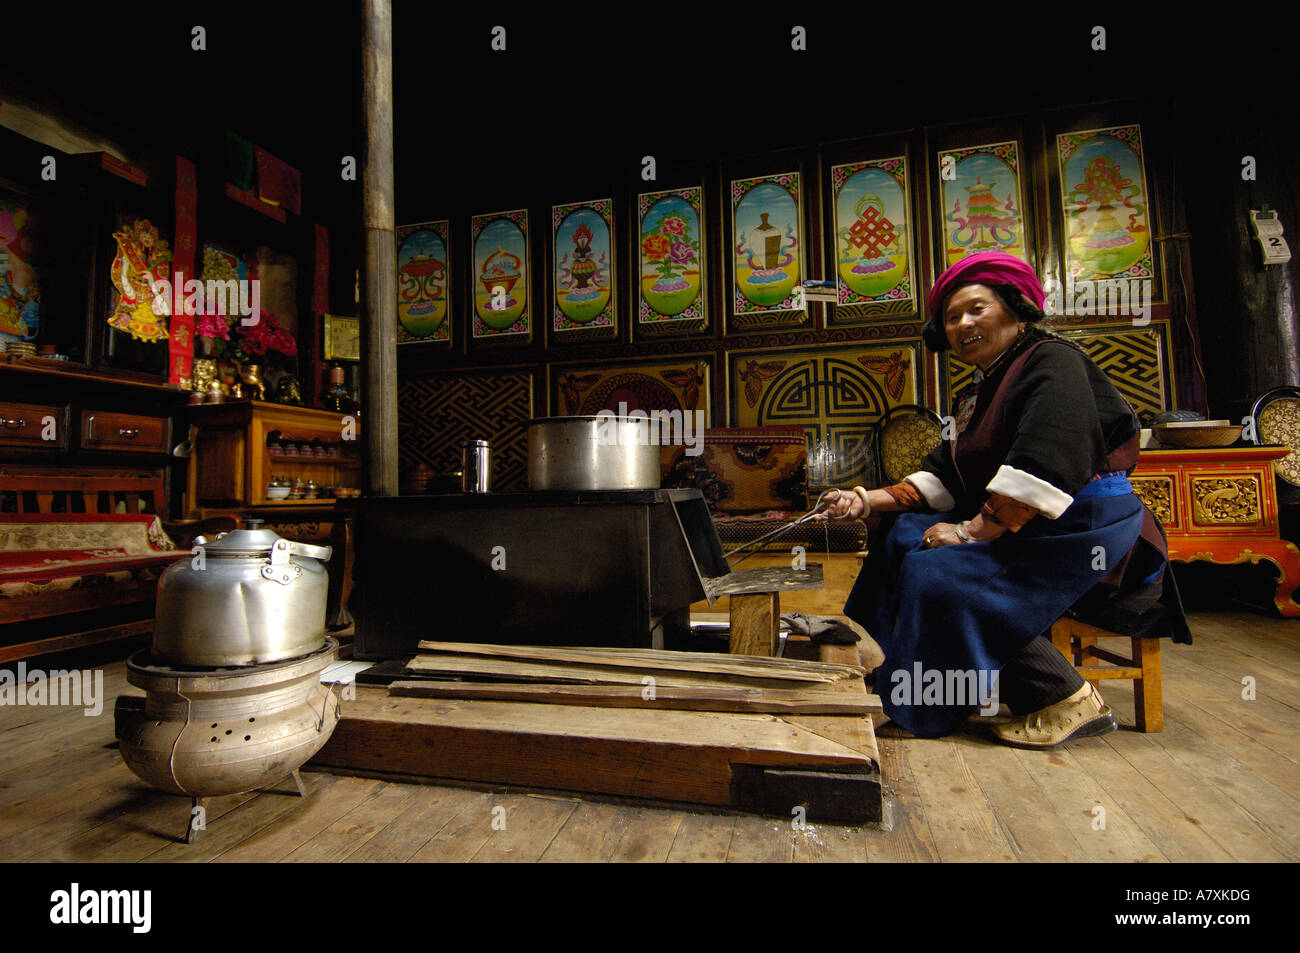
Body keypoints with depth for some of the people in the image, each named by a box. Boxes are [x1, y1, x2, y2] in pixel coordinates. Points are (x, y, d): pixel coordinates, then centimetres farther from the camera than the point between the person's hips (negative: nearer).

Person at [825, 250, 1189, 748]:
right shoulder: (977, 395, 18)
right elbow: (944, 478, 11)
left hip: (1085, 530, -9)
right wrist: (868, 500, -1)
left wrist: (973, 531, -23)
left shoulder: (1052, 360, -9)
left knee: (941, 573, -23)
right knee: (904, 535, 0)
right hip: (1015, 526, 9)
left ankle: (1069, 699, -8)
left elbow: (1046, 464, -25)